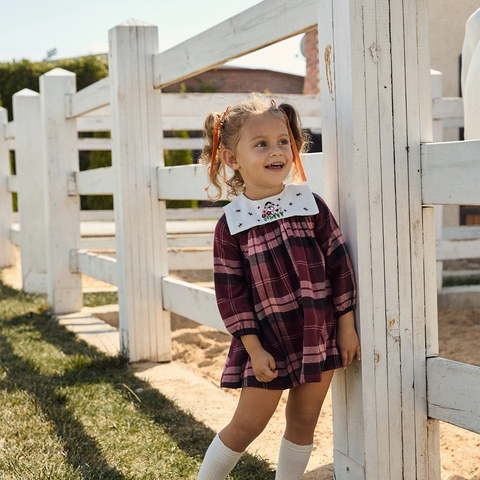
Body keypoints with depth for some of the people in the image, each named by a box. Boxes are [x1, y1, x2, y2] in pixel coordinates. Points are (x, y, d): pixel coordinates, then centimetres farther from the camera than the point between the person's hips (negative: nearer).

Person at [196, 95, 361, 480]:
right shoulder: (230, 224, -6)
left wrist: (346, 326, 0)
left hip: (318, 334, 2)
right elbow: (231, 292, -5)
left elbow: (338, 266, 1)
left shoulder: (311, 206, -3)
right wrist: (254, 349, -9)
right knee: (247, 424, 3)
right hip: (269, 341, -2)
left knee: (303, 423, 12)